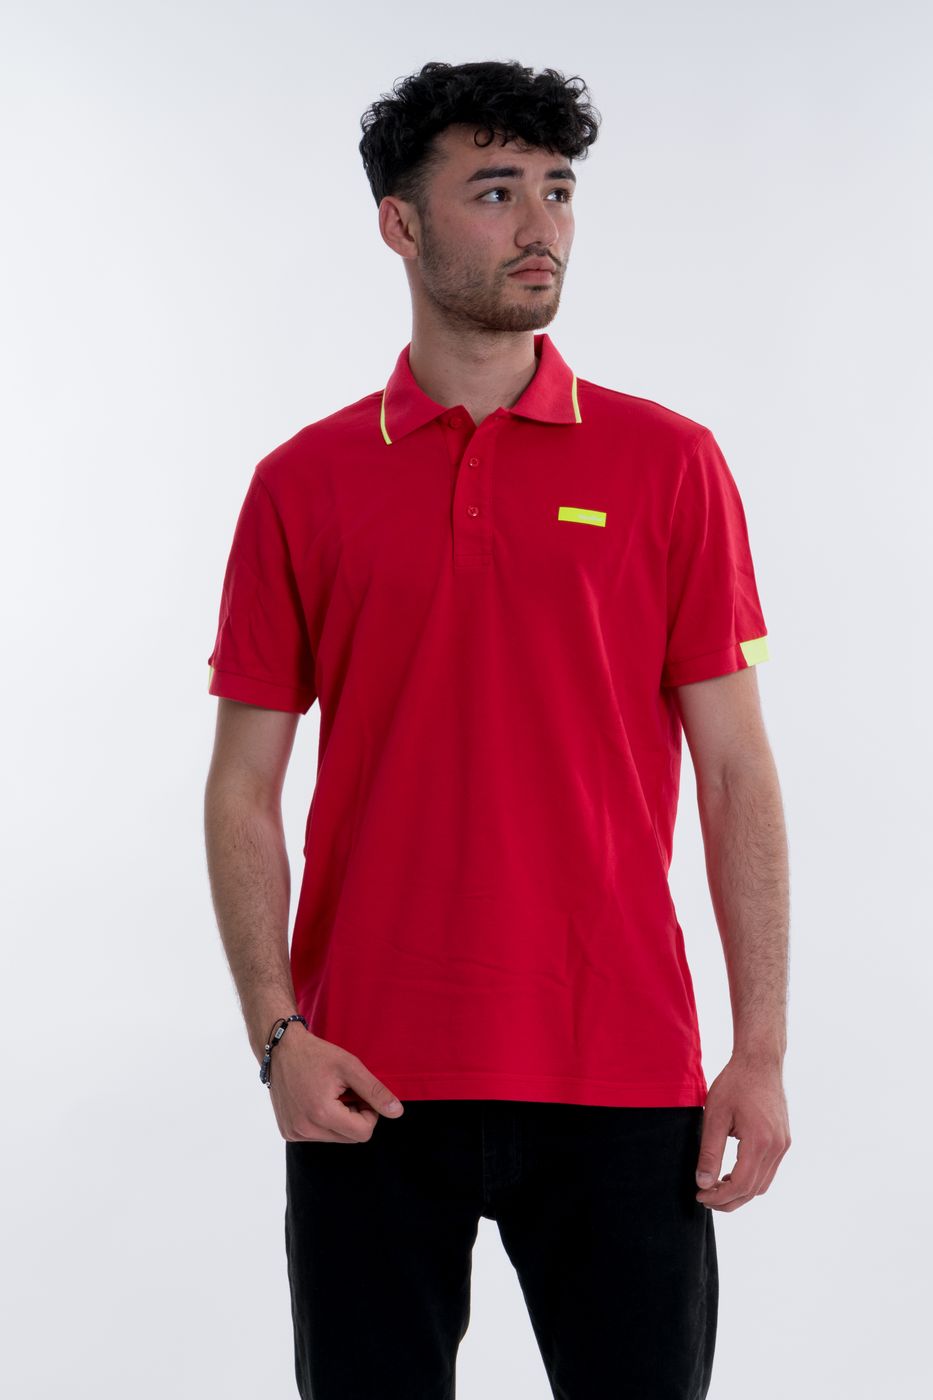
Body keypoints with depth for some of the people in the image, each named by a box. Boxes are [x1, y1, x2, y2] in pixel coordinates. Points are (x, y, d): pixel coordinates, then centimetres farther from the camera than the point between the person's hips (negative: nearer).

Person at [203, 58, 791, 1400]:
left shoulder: (667, 462, 3)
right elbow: (244, 784, 4)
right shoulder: (303, 484, 4)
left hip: (620, 1075, 0)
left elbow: (733, 769, 1)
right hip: (370, 1085, 1)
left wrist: (763, 1052, -4)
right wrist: (276, 1033, -7)